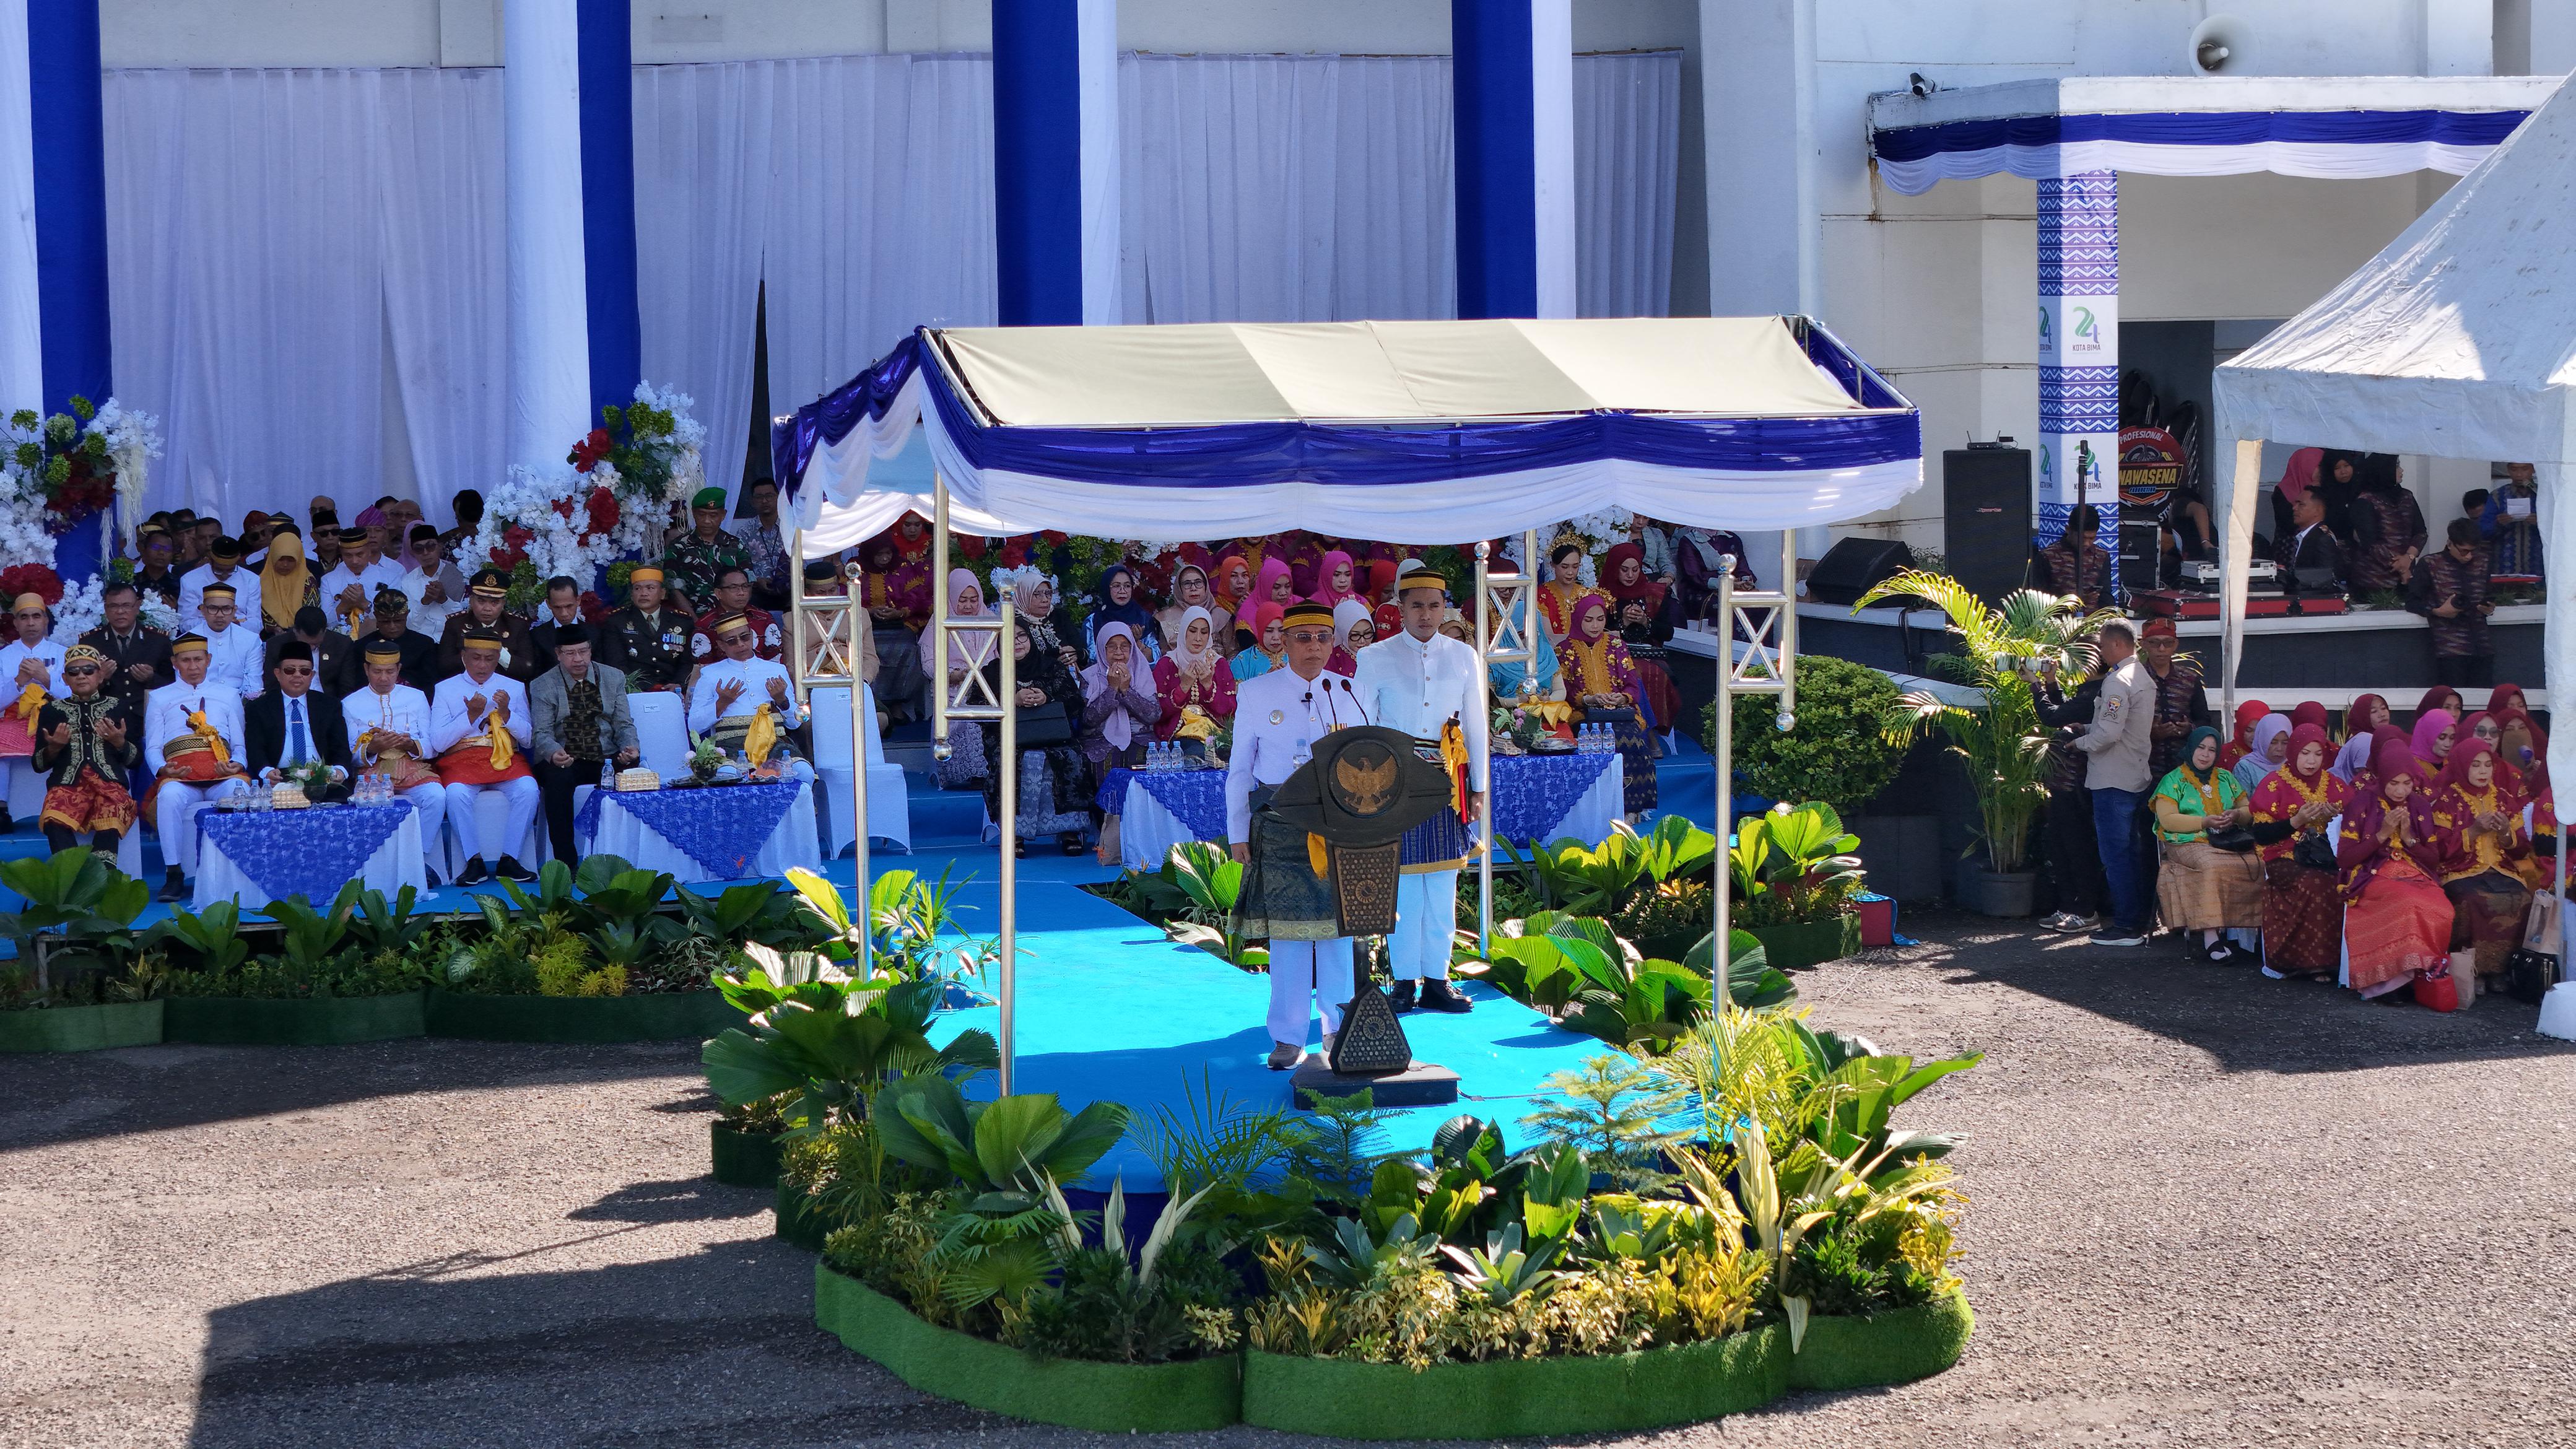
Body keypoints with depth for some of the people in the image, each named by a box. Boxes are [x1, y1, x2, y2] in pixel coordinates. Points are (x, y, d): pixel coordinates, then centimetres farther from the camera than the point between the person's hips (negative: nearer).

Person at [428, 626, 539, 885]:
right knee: (457, 793, -35)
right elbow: (438, 742, -1)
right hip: (460, 758, -1)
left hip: (506, 758, 1)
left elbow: (528, 738, 7)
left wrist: (506, 713, -9)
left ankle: (508, 860, -21)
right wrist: (471, 715, -10)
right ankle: (474, 862, -22)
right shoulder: (445, 689, 9)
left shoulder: (514, 688, 15)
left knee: (528, 789, -30)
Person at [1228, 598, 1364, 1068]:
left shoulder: (1347, 693, 10)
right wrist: (1238, 832, 2)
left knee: (1337, 924, 1)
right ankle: (1289, 1037, 5)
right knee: (1285, 926, -1)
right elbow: (1240, 767, 7)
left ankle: (1338, 1028, 12)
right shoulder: (1256, 692, 5)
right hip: (1278, 827, -1)